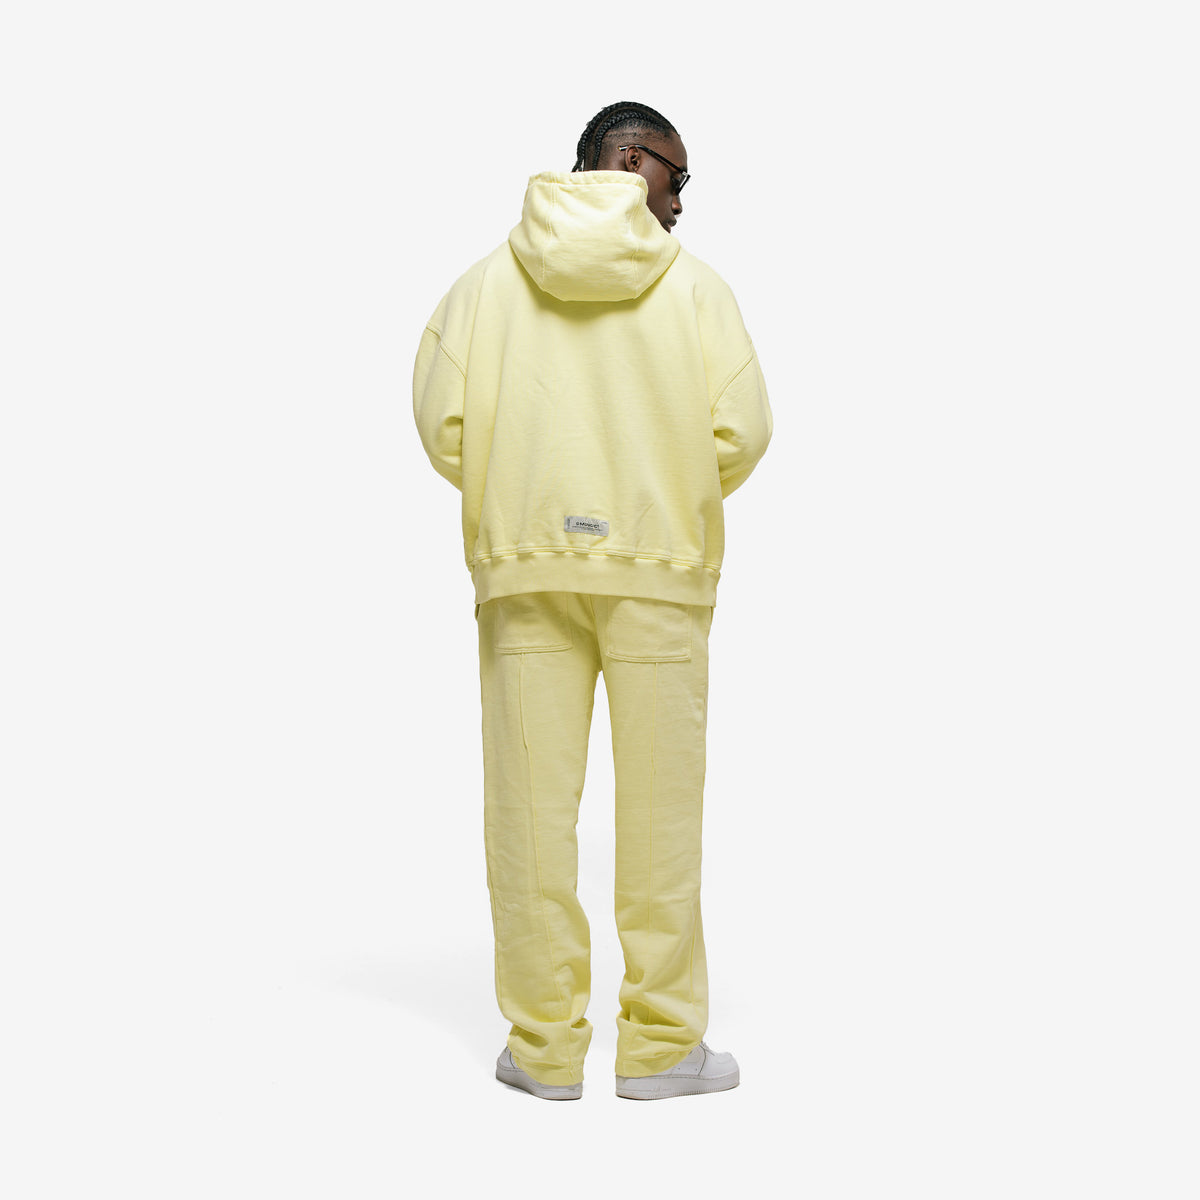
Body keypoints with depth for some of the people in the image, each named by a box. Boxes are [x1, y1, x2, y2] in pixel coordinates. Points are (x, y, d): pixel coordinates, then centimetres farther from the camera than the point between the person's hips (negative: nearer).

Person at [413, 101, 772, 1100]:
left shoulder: (488, 280, 7)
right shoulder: (695, 286, 2)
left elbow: (444, 427, -1)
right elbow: (741, 431, -5)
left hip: (523, 565, 2)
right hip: (657, 569, -1)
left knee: (532, 799, 5)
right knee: (659, 804, 5)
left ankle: (544, 1045, 11)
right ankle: (662, 1043, 11)